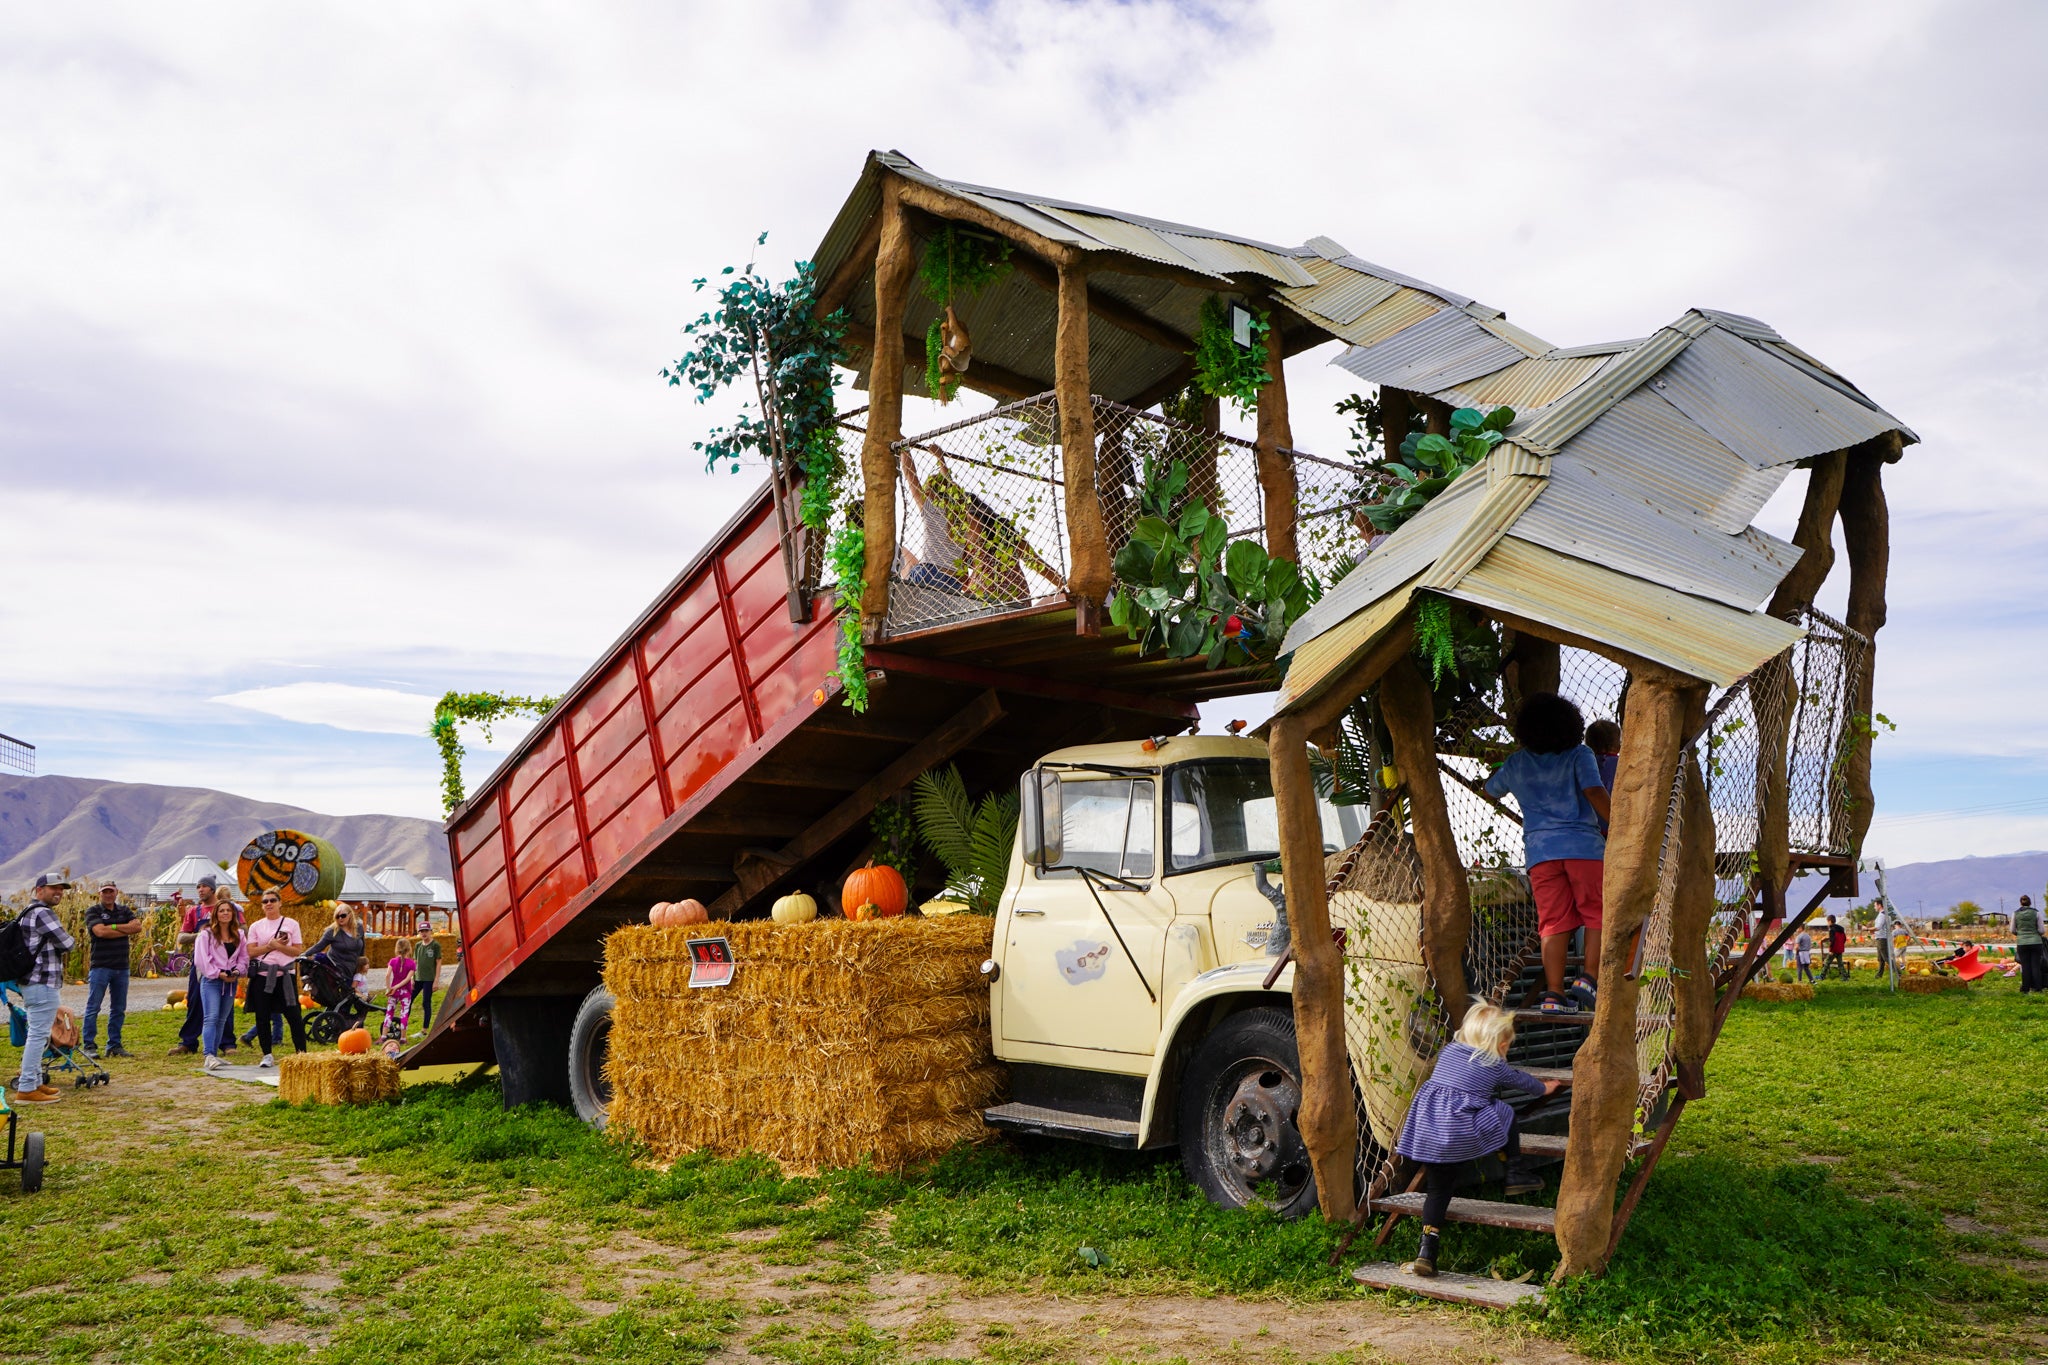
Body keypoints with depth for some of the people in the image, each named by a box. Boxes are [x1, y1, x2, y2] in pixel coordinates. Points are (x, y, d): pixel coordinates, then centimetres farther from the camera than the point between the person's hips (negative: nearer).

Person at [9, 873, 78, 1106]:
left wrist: (66, 942, 8)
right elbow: (65, 943, -18)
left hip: (32, 983, 11)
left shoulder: (28, 912, 17)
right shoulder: (43, 913, -16)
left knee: (36, 1034, 18)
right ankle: (26, 1089, -9)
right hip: (43, 984, -11)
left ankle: (35, 1082, 26)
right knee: (38, 1035, -9)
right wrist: (73, 941, 4)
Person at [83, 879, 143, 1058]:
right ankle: (89, 1045, 2)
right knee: (93, 1007, -4)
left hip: (122, 967, 5)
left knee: (119, 1009, 8)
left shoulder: (125, 911, 13)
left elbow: (138, 926, -4)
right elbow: (100, 931, -16)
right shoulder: (93, 912, 0)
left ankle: (114, 1045, 15)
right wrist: (126, 930, -8)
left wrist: (113, 926, -12)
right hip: (100, 967, -4)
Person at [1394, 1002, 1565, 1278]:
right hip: (1463, 1132, -5)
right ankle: (1515, 1174, 22)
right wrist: (1543, 1088, 48)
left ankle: (1427, 1249, 0)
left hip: (1427, 1132, 5)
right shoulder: (1495, 1066, 6)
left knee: (1437, 1190, 10)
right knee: (1505, 1113, 18)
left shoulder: (1447, 1052, 19)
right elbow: (1521, 1081, 26)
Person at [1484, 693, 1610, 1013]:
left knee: (1554, 922, 4)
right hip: (1584, 845, -3)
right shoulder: (1579, 755, 2)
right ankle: (1589, 978, -6)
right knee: (1597, 915, 7)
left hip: (1540, 849, 3)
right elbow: (1594, 792, -13)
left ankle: (1554, 993, -2)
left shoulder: (1516, 764, 12)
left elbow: (1491, 791, 29)